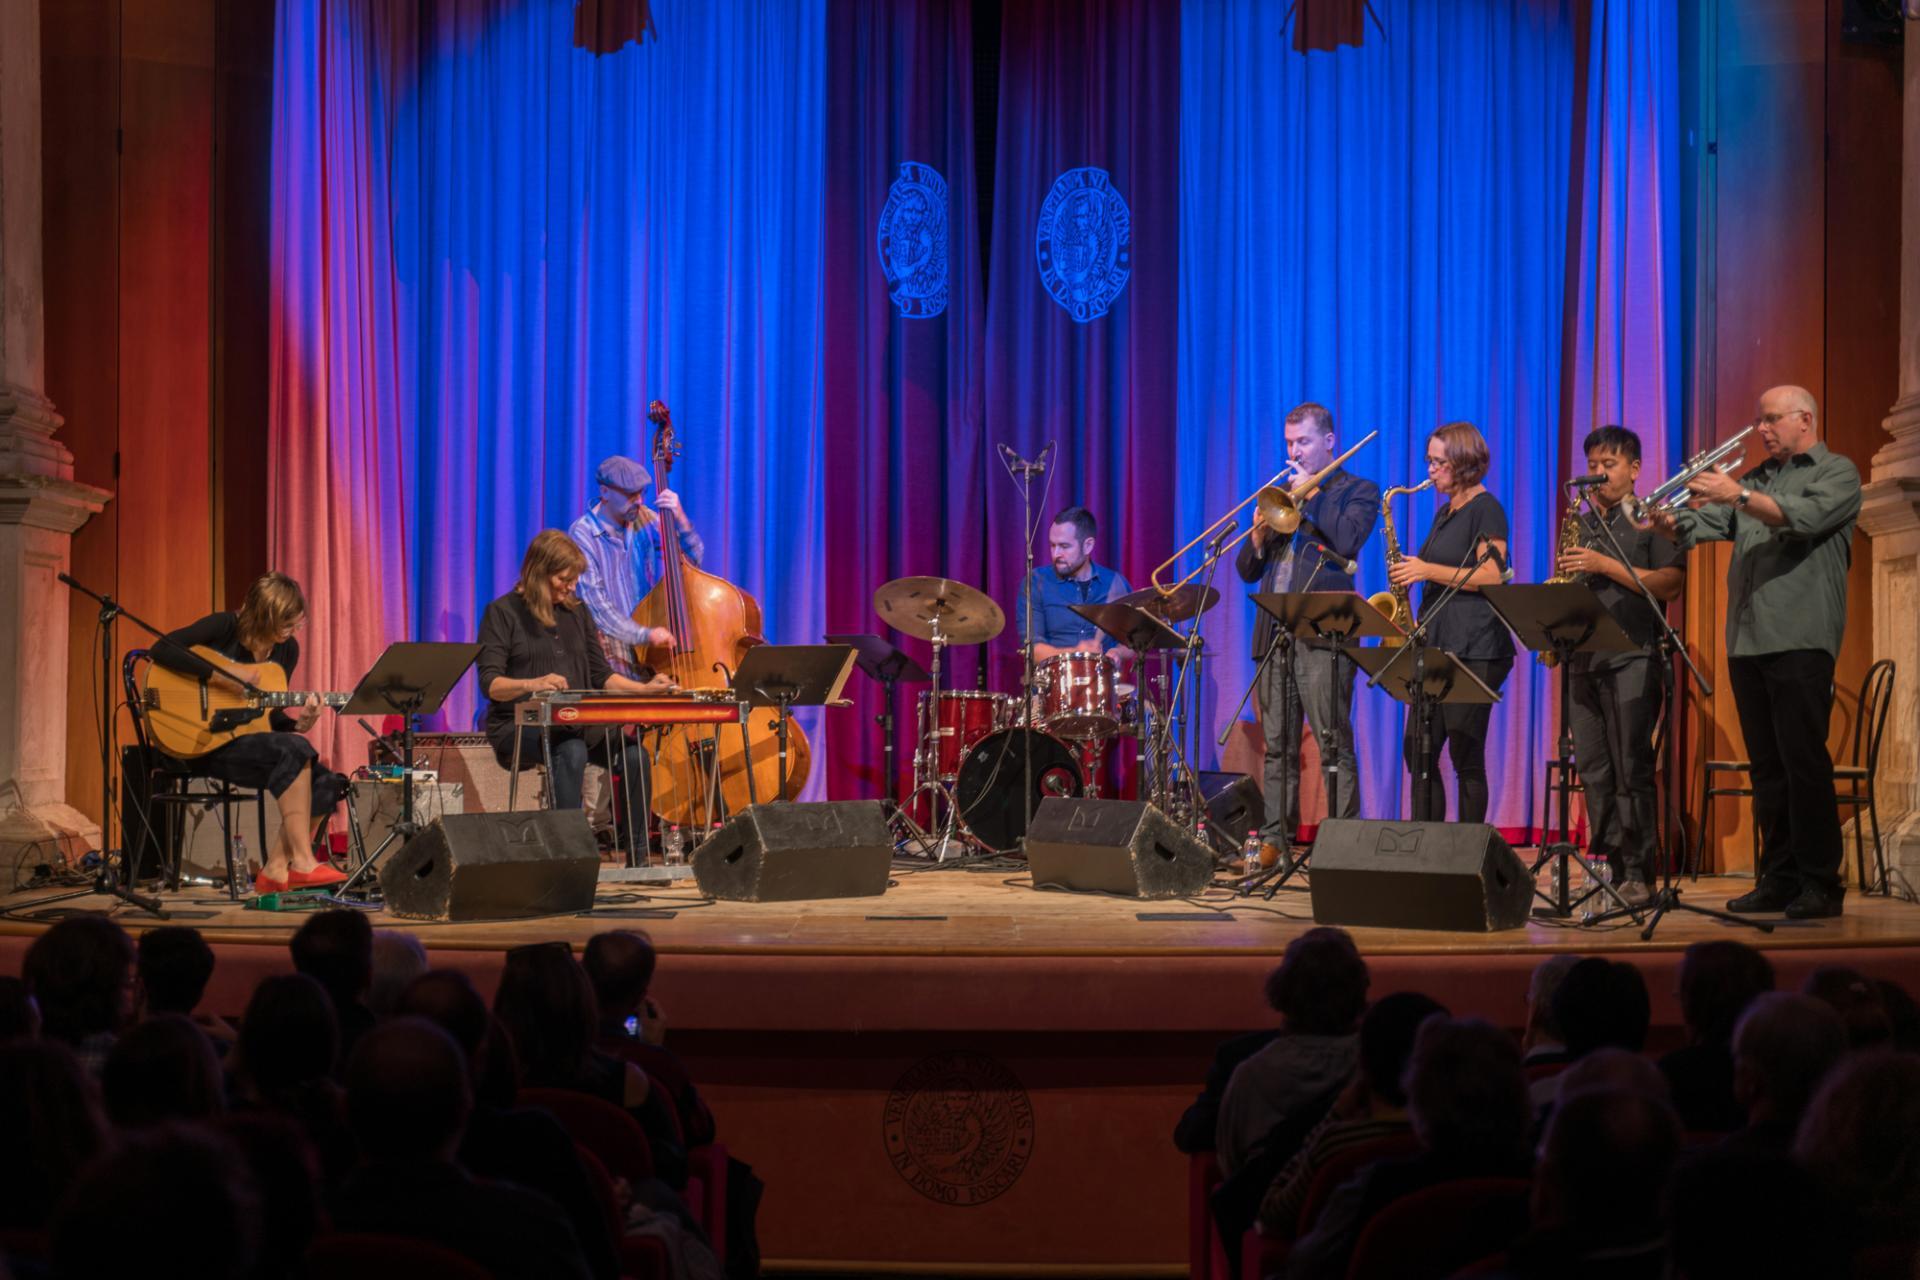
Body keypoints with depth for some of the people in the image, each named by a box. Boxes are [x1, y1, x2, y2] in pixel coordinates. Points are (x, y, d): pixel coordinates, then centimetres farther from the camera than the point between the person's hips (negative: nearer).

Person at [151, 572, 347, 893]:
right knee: (295, 750, -31)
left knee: (327, 782, -17)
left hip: (253, 740, 7)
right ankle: (302, 863, -28)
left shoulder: (287, 649, 7)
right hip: (207, 744, -7)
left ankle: (275, 870, -9)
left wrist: (298, 724, -11)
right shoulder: (225, 627, -11)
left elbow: (269, 716, 12)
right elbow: (161, 650, -25)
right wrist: (225, 672, -28)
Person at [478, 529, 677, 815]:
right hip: (518, 725, -5)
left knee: (634, 754, -22)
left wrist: (643, 688, -1)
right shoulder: (503, 612, -2)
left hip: (576, 722, 5)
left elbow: (601, 675, 17)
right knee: (571, 750, -37)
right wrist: (532, 684, -32)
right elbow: (490, 683, -12)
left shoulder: (576, 612, 15)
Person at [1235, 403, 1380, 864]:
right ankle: (1274, 840, 8)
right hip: (1274, 632, 6)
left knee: (1334, 743, -8)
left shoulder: (1358, 492, 7)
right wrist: (1259, 535, 0)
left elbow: (1348, 539, -15)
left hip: (1323, 634, -6)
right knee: (1277, 746, 5)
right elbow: (1248, 569, 20)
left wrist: (1309, 494, -6)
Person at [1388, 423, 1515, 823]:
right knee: (1418, 750, 6)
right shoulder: (1444, 512, 19)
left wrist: (1428, 570, -15)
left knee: (1466, 756, -6)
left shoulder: (1485, 509, -7)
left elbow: (1491, 577, -16)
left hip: (1474, 650, -9)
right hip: (1435, 645, 9)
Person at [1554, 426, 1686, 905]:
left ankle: (1639, 874, -8)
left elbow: (1670, 584, -9)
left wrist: (1605, 565, -13)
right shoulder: (1582, 524, 21)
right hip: (1583, 656, 6)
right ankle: (1606, 865, 8)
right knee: (1592, 769, 4)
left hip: (1632, 658, -6)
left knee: (1631, 769, -10)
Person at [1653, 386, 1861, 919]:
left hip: (1800, 640, -7)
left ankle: (1820, 884, -5)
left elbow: (1804, 517, -17)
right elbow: (1698, 525, 13)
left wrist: (1739, 496, -25)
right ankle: (1778, 879, 12)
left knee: (1804, 763, -9)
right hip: (1746, 642, 7)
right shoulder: (1757, 478, 22)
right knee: (1766, 768, 8)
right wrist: (1666, 520, -8)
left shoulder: (1837, 473, 3)